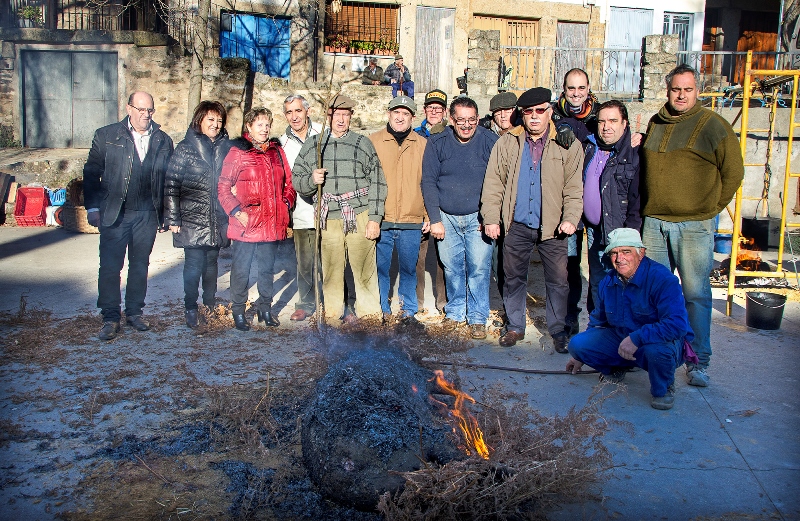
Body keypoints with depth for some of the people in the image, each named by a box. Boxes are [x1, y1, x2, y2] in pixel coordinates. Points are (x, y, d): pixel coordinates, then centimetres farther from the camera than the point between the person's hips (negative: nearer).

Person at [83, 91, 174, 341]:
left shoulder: (163, 141, 7)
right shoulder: (106, 136, 2)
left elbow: (168, 179, 9)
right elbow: (91, 173, 2)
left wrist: (165, 214, 6)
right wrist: (92, 207, -5)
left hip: (148, 215, 2)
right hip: (114, 214, -2)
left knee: (140, 266, 11)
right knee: (110, 266, -1)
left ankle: (134, 313, 24)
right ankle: (110, 318, 10)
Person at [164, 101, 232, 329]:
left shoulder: (225, 147, 8)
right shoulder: (186, 148, -3)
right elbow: (172, 185, -5)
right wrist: (173, 218, -8)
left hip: (218, 220, 3)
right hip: (192, 219, -3)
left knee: (211, 263, 12)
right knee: (193, 265, -2)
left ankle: (210, 305, 26)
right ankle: (190, 309, 12)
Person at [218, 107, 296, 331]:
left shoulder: (277, 151, 11)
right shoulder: (237, 152, -4)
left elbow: (288, 182, 17)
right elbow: (223, 187, -5)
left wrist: (286, 204, 2)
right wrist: (236, 211, -13)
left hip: (272, 224, 5)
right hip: (246, 224, -4)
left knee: (267, 268, 15)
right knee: (241, 269, 5)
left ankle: (265, 308, 28)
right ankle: (238, 311, 18)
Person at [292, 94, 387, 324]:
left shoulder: (363, 144, 9)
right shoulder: (312, 145, 14)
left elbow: (377, 183, 4)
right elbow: (297, 181, 13)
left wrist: (374, 218, -3)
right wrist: (312, 180, -10)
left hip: (360, 217, -2)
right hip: (328, 219, 2)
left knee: (365, 271, -3)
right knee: (330, 272, 5)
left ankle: (370, 317, 8)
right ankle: (332, 317, 17)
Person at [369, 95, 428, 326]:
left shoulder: (422, 145, 8)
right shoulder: (373, 142, 5)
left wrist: (429, 216, 4)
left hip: (411, 223, 1)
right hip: (380, 221, -1)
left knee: (408, 268, 9)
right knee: (380, 268, 6)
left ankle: (408, 311, 23)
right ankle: (382, 311, 21)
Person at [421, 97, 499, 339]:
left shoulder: (490, 142, -6)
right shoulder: (437, 143, -1)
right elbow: (428, 182, 1)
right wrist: (435, 219, -3)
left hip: (478, 218, -2)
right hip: (446, 218, 2)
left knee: (479, 269, -2)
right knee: (451, 268, 8)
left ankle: (478, 317, 11)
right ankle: (455, 312, 25)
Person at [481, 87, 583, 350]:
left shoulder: (568, 145, 1)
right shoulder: (507, 143, 6)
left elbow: (574, 186, 0)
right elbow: (493, 182, 5)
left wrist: (570, 218, -11)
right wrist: (491, 217, -2)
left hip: (553, 227, -1)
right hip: (517, 226, 2)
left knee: (558, 281, 5)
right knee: (514, 278, 11)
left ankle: (558, 330, 20)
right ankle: (515, 326, 26)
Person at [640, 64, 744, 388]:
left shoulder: (712, 125, -3)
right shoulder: (654, 124, 13)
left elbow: (733, 172, 1)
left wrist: (710, 208, 2)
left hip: (693, 226, -5)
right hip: (654, 223, 5)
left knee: (695, 294, -1)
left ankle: (698, 362, 7)